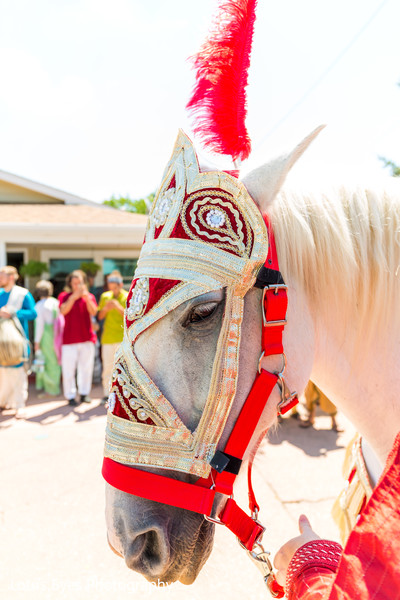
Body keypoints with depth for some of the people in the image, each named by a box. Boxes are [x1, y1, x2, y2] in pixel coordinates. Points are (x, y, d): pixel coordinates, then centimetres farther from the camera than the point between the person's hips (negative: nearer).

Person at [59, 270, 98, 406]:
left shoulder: (90, 297, 10)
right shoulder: (64, 296, 6)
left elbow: (93, 312, -9)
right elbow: (63, 310, -13)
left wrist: (86, 297, -23)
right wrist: (74, 297, -23)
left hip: (87, 338, 2)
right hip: (69, 339, -2)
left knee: (86, 367, 7)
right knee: (69, 369, -3)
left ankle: (84, 393, 20)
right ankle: (70, 396, 6)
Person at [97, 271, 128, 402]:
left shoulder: (128, 297, 0)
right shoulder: (105, 296, 10)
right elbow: (99, 317, 11)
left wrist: (119, 308, -19)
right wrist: (105, 308, -9)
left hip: (123, 338, -3)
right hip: (108, 337, 3)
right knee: (107, 367, 6)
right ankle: (107, 394, 16)